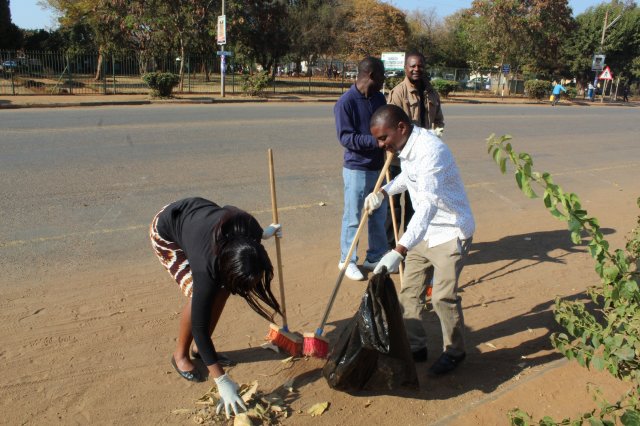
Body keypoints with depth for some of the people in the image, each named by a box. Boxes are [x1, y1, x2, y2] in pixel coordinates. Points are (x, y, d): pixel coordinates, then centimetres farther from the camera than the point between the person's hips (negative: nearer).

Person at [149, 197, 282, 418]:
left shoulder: (249, 229, -30)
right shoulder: (207, 267, -41)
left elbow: (228, 209, -6)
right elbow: (199, 325, -35)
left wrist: (263, 233, 10)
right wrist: (222, 381, -34)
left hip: (196, 212, 6)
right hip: (165, 232, -5)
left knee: (221, 288, -5)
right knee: (196, 294, -19)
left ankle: (201, 348, 15)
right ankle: (180, 354, 5)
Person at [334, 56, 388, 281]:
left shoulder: (379, 98, 6)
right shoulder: (346, 102, -14)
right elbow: (345, 137, -19)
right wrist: (375, 140, -27)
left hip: (378, 167, 7)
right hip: (356, 168, -7)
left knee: (379, 215, 14)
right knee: (353, 217, 4)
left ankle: (376, 257, 29)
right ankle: (347, 260, 19)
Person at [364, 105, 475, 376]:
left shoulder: (430, 150, -30)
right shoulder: (406, 146, -1)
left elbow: (428, 206, -41)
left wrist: (399, 251, -50)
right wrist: (383, 192, 7)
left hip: (451, 231, -9)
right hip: (424, 231, 9)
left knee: (443, 296, -8)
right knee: (410, 290, 10)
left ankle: (454, 352, 16)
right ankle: (416, 347, 26)